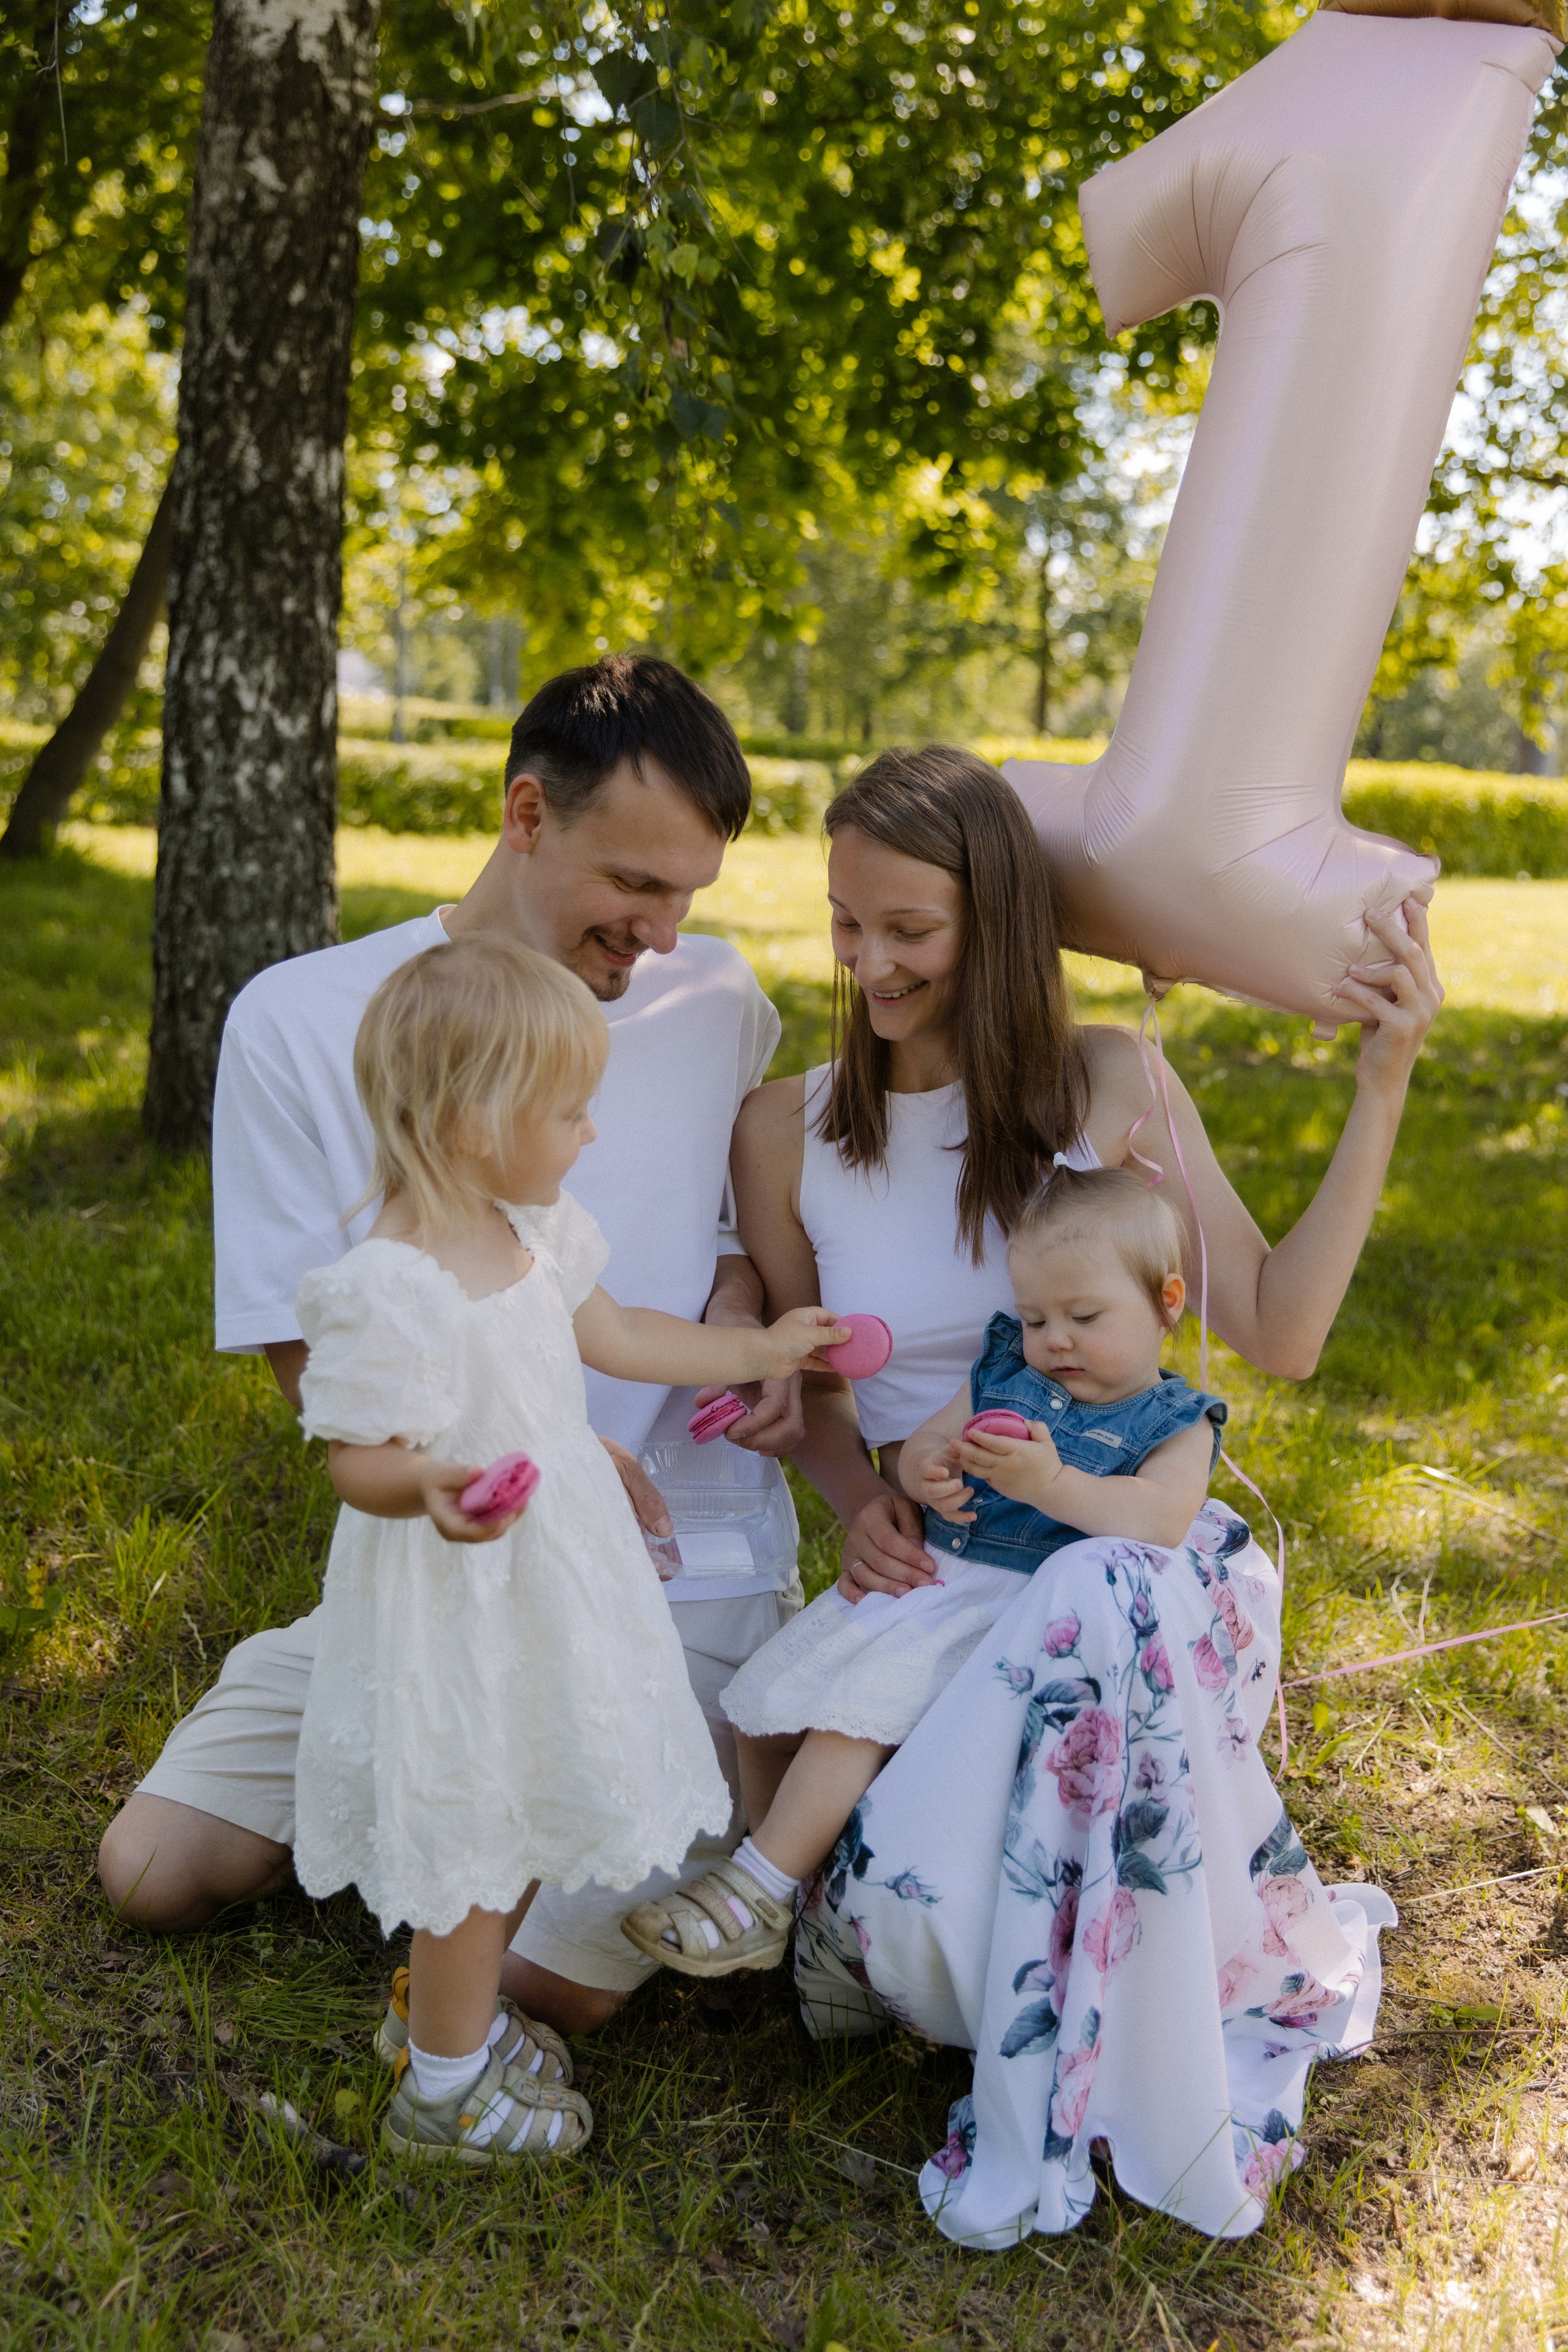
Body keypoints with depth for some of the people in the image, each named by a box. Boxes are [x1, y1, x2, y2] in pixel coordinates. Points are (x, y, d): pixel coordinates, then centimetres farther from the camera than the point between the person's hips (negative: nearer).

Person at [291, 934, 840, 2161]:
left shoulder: (528, 1231, 1)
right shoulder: (393, 1289, -28)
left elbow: (613, 1334, 15)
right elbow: (361, 1460, -24)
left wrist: (760, 1352, 22)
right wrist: (431, 1489, -45)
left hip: (544, 1585, 9)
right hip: (455, 1604, -9)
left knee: (527, 1816, 21)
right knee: (476, 1829, 7)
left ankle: (450, 2007, 43)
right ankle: (445, 2085, 27)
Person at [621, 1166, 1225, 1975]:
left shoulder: (1176, 1424, -1)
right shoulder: (1005, 1375, 17)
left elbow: (1159, 1520, -19)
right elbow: (919, 1445, 18)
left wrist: (1051, 1483, -32)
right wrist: (929, 1472, -7)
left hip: (1009, 1609, -7)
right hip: (920, 1575, 8)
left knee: (853, 1709, -25)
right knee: (762, 1700, 2)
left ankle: (759, 1894, -15)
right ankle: (794, 1870, 17)